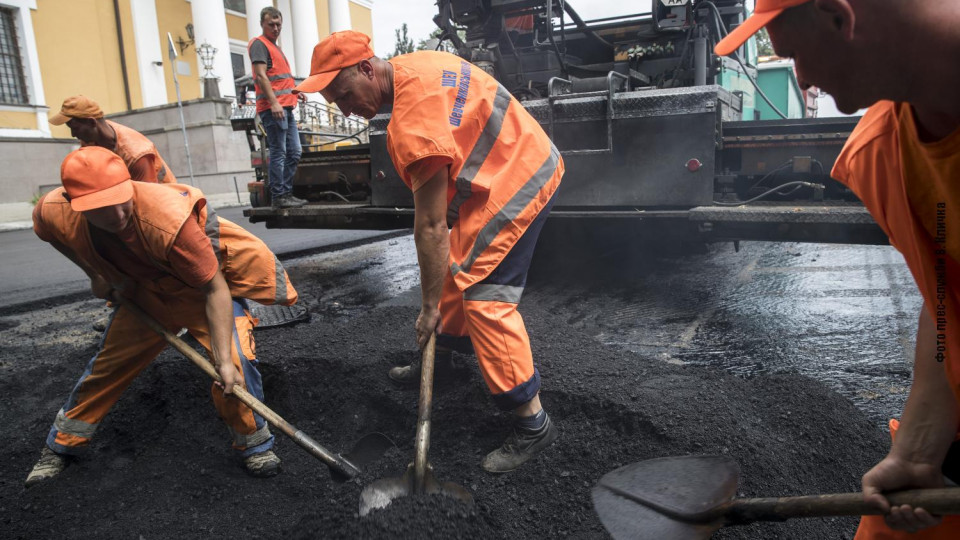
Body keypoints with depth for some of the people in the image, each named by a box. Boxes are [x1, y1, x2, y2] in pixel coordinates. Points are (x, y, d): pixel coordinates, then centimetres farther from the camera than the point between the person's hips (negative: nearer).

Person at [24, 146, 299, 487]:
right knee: (106, 365, 13)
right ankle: (60, 446, 38)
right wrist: (96, 274, 6)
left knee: (235, 361, -22)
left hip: (204, 286, -5)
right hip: (144, 290, 5)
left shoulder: (170, 222, -42)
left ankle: (254, 445, 2)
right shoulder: (52, 214, -23)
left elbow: (214, 289, -36)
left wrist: (224, 361, -39)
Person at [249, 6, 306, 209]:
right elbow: (261, 76, -14)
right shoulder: (259, 44, -3)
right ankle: (278, 197, -6)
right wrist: (274, 103, -22)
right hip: (272, 108, -9)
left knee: (294, 152, 9)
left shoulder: (276, 47, 25)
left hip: (286, 107, 9)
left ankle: (287, 193, 15)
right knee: (278, 153, -9)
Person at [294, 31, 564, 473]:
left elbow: (431, 227, -24)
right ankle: (439, 355, 37)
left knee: (485, 296, -13)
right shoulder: (412, 66, 4)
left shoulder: (415, 122, -27)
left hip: (514, 183, -11)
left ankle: (532, 422, -5)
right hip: (521, 160, 11)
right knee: (458, 268, 18)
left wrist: (430, 307, -15)